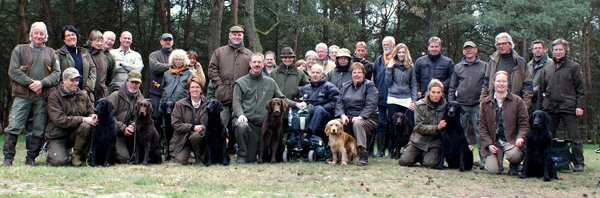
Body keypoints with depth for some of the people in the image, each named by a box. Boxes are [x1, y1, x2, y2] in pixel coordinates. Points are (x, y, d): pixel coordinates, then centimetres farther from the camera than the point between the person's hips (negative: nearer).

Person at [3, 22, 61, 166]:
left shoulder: (51, 53, 17)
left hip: (43, 96, 2)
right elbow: (13, 71, 0)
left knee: (39, 130, 0)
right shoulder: (20, 50, 12)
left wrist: (42, 83, -11)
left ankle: (31, 158, 9)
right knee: (14, 126, -8)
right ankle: (8, 158, -1)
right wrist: (30, 83, -11)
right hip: (23, 95, -2)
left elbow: (56, 73, 7)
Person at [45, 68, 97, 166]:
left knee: (86, 126, -30)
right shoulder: (54, 97, -8)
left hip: (75, 133, 4)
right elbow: (60, 120, -18)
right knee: (59, 161, -27)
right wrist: (83, 119, -25)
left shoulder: (82, 96, 9)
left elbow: (90, 111, 11)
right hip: (58, 136, -4)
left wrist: (92, 116, -16)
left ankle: (76, 155, -10)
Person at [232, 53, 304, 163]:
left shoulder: (270, 83, 16)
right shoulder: (241, 82, 9)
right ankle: (241, 154, -15)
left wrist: (296, 104, -3)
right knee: (242, 126, -40)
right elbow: (236, 102, 0)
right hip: (246, 120, -2)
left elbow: (281, 98, 15)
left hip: (262, 124, 2)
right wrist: (240, 114, -20)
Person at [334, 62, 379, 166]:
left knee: (357, 124, -37)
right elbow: (339, 102, 10)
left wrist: (360, 117, -21)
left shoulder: (369, 85, 2)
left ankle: (364, 154, -39)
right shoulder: (345, 86, 18)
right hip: (348, 117, 4)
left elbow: (371, 105, -9)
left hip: (366, 118, -4)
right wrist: (342, 115, -10)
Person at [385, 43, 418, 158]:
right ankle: (391, 151, 10)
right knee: (393, 126, 2)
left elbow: (414, 85, 9)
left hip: (406, 99, 1)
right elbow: (388, 82, -1)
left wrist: (414, 101, 2)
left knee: (410, 125, -6)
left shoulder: (410, 67, 9)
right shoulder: (392, 65, 5)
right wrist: (389, 68, -8)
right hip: (393, 99, -1)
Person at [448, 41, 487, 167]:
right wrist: (451, 103, 5)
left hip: (478, 105, -2)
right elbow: (452, 87, 14)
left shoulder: (484, 66, 9)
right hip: (461, 105, 3)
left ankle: (484, 158, -4)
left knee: (480, 132, -7)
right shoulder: (458, 67, 14)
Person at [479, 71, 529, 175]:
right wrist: (489, 144, -5)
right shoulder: (486, 102, 8)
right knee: (493, 170, -16)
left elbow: (524, 123, 2)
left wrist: (521, 137, -18)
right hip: (493, 142, 1)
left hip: (512, 140, -1)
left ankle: (514, 166, 4)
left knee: (513, 155, -35)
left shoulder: (517, 101, 4)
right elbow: (482, 126, 7)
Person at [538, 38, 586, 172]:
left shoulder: (574, 67, 6)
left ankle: (578, 163, 4)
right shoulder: (547, 69, 16)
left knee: (574, 136, -3)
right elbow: (541, 91, 20)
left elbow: (581, 88, 2)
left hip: (568, 108, -4)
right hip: (550, 108, 4)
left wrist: (580, 106, -8)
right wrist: (539, 109, 14)